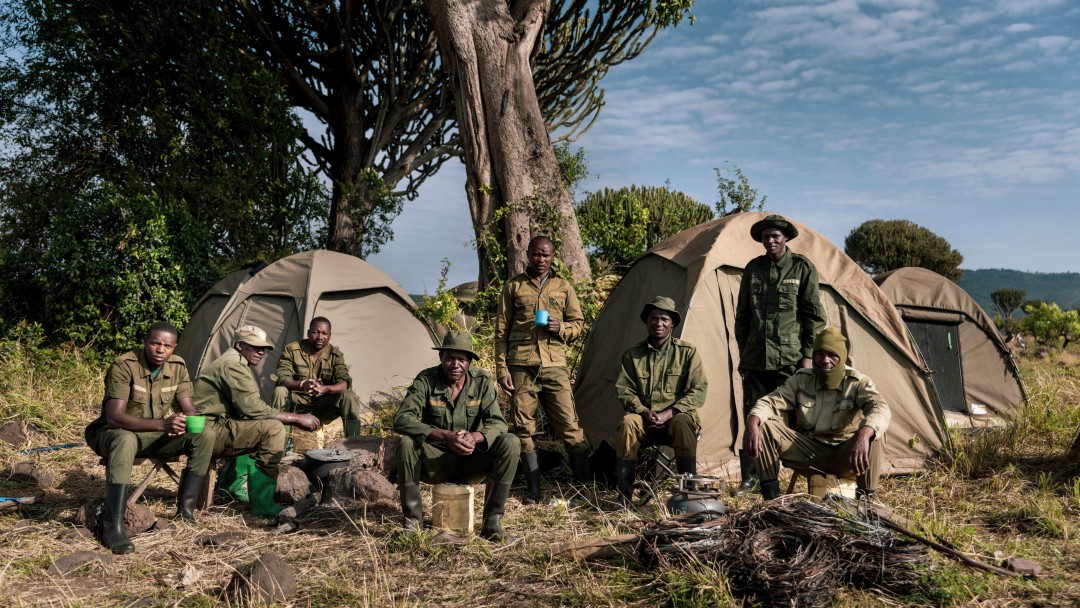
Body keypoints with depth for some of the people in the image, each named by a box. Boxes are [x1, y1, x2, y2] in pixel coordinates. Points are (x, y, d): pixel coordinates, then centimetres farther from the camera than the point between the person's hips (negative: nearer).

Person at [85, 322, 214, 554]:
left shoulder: (177, 366, -6)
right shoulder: (123, 365, -22)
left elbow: (189, 410, -5)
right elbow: (114, 417, -30)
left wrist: (183, 422, -31)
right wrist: (162, 424, -43)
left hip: (154, 437, 5)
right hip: (114, 433, -5)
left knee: (204, 436, -17)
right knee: (126, 440, -42)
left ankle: (186, 510, -11)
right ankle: (113, 526, -37)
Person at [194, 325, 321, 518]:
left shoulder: (239, 364, 19)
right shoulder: (233, 365, -14)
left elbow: (249, 408, 15)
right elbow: (252, 409, -21)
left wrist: (295, 419, 5)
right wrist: (296, 418, -15)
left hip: (213, 431, 11)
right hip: (209, 432, -11)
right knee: (273, 429, -20)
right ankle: (262, 503, -18)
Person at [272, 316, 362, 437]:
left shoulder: (335, 355, -1)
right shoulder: (292, 349, -5)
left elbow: (344, 383, -14)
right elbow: (281, 377, -16)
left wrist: (324, 389, -38)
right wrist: (302, 385, -39)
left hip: (323, 406, 1)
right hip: (296, 404, -1)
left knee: (349, 396, -24)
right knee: (280, 391, -32)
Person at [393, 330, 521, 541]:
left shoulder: (482, 381, -6)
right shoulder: (426, 380, -11)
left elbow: (497, 423, -12)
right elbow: (401, 419, -23)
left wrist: (475, 437, -36)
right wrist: (444, 435, -37)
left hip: (472, 463, 1)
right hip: (435, 463, -1)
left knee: (510, 442, -24)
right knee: (407, 443, -31)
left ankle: (492, 523, -16)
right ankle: (413, 521, -15)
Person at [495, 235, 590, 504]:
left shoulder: (563, 287, 11)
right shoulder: (513, 287, 8)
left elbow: (578, 322, 14)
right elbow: (501, 331, 6)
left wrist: (561, 328, -9)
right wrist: (501, 367, -1)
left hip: (554, 366, 0)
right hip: (521, 367, 0)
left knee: (569, 425, -4)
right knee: (524, 428, 3)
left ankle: (584, 483, 6)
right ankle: (533, 490, 13)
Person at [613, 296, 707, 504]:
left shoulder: (687, 352, 1)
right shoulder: (632, 354, 5)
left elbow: (698, 390, -5)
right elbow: (624, 391, 2)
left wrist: (669, 413, -17)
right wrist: (644, 412, -17)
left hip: (677, 416, -1)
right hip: (644, 417, 1)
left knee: (683, 424, -37)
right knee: (627, 423, -32)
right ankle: (624, 497, -26)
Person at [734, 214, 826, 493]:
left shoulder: (802, 268, 1)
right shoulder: (753, 268, 10)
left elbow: (814, 316, 1)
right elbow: (742, 315, 16)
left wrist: (808, 355, -5)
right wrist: (743, 353, 13)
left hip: (789, 359, -3)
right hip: (756, 359, 3)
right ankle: (748, 477, 13)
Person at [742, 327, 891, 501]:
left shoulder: (858, 383, -11)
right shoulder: (801, 380, -1)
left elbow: (881, 409, -30)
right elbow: (770, 401, -9)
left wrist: (864, 433, -55)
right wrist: (752, 423, -33)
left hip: (844, 458, -2)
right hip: (809, 453, 3)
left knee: (872, 434, -34)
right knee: (764, 426, -19)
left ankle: (866, 498, -16)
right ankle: (771, 497, -12)